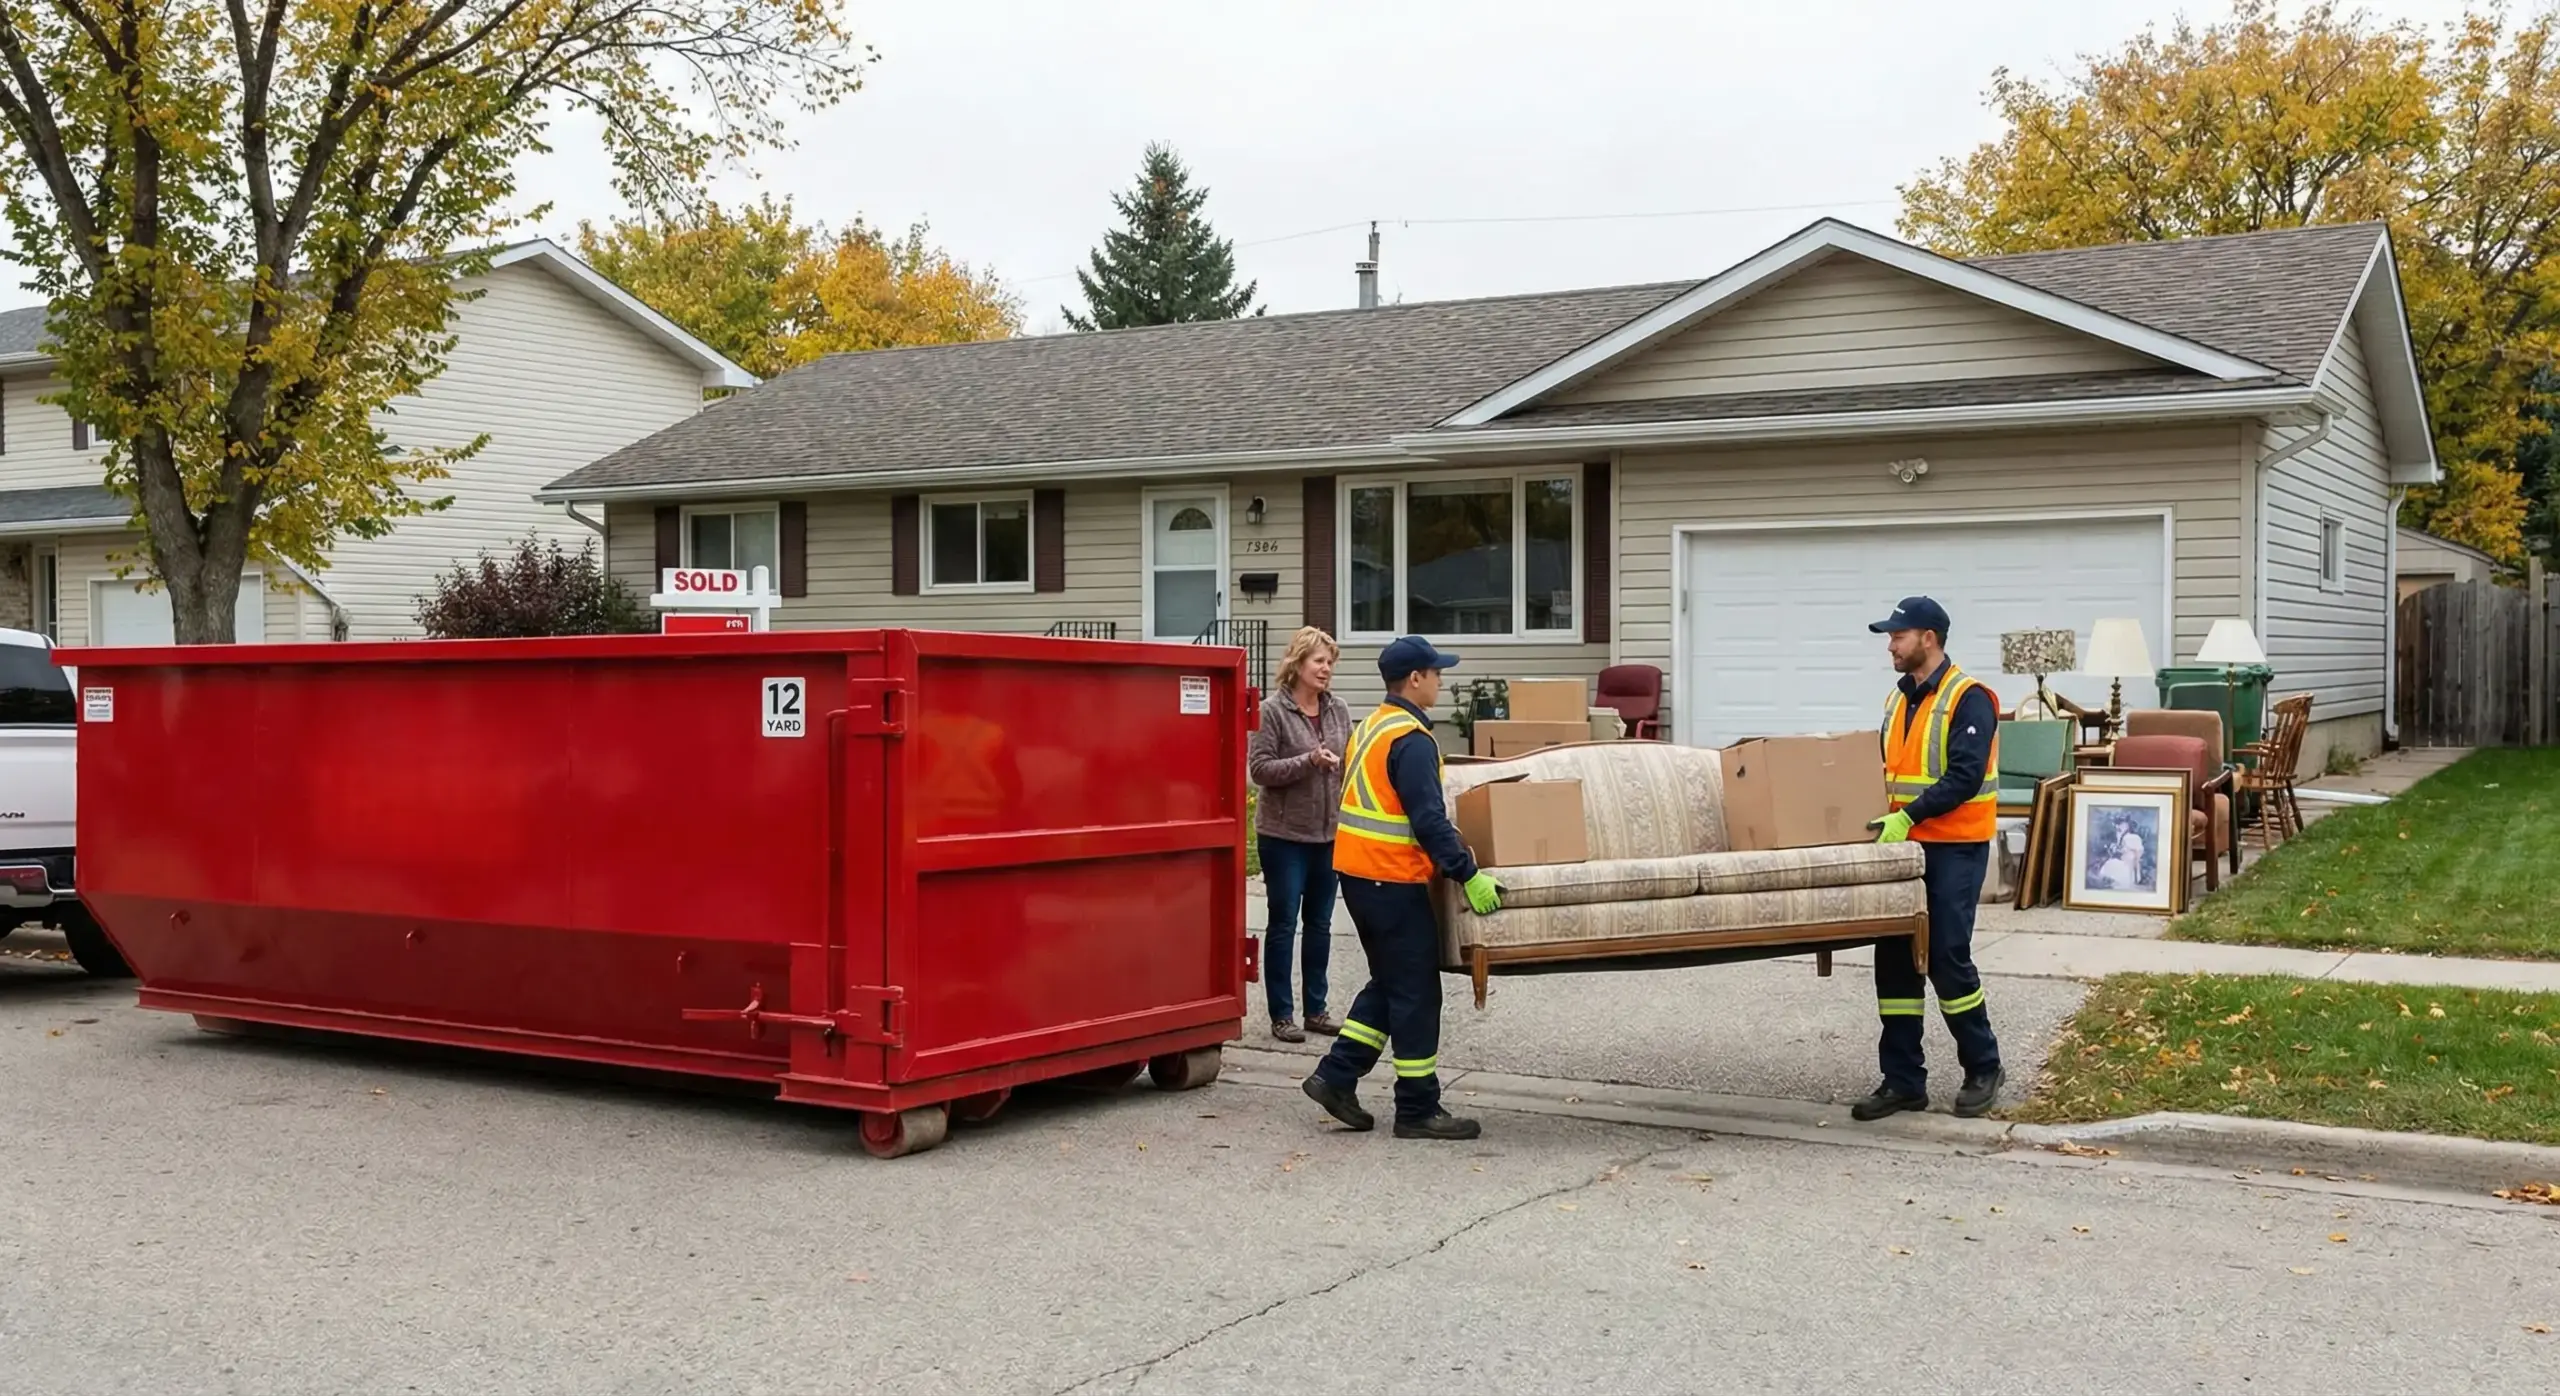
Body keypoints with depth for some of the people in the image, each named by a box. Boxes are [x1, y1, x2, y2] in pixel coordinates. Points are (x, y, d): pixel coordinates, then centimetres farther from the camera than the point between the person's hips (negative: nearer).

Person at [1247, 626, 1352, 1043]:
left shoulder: (1338, 711, 6)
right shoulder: (1274, 713, -9)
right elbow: (1259, 767, -13)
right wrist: (1309, 761, -22)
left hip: (1329, 833, 5)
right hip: (1284, 833, -5)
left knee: (1320, 923, 12)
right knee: (1284, 924, 1)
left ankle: (1316, 1010, 22)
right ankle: (1281, 1015, 9)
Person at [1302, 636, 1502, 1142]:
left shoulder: (1372, 727, 14)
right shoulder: (1412, 740, -16)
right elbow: (1429, 819, -22)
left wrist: (1446, 844, 26)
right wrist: (1469, 876, -20)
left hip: (1358, 871, 10)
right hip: (1393, 879, -10)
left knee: (1389, 983, 18)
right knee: (1416, 991, -2)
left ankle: (1336, 1076, 16)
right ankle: (1418, 1109, 3)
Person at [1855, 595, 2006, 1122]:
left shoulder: (1968, 698, -11)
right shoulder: (1898, 699, 14)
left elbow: (1964, 777, -20)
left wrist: (1909, 816, -25)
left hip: (1955, 848, -7)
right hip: (1905, 844, 8)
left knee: (1948, 956, -7)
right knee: (1895, 958, 4)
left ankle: (1982, 1069, 12)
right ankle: (1903, 1079, 10)